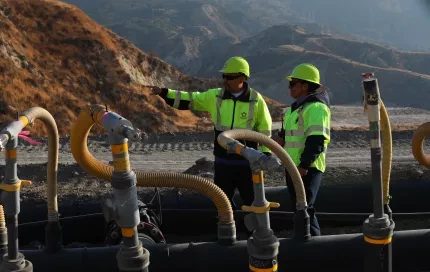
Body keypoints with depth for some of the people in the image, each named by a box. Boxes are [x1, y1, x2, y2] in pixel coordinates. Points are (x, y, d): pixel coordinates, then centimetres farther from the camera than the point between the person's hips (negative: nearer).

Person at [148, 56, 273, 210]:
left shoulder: (256, 99, -7)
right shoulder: (215, 96, 0)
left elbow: (265, 128, -1)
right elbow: (189, 100, 0)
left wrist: (265, 154, -2)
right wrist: (163, 93, -11)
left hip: (247, 162, -3)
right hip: (223, 161, 3)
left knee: (253, 200, 9)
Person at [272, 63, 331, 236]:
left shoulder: (315, 108, -14)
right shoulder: (296, 108, 18)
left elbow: (316, 142, -22)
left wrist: (303, 167, -26)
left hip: (307, 168, -10)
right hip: (294, 167, 10)